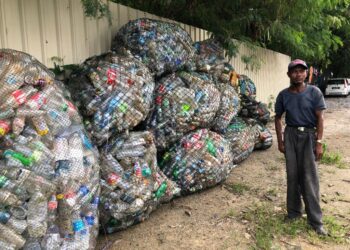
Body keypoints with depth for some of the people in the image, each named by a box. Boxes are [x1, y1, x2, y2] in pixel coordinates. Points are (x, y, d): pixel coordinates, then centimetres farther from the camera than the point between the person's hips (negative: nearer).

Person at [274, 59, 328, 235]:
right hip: (291, 135, 3)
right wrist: (280, 141, 5)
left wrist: (319, 142, -10)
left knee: (309, 178, -3)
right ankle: (294, 211, 24)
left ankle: (315, 220, 6)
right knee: (292, 175, 9)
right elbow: (278, 118, 9)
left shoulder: (314, 92, -6)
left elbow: (320, 118, -6)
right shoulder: (283, 95, 1)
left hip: (309, 135, -2)